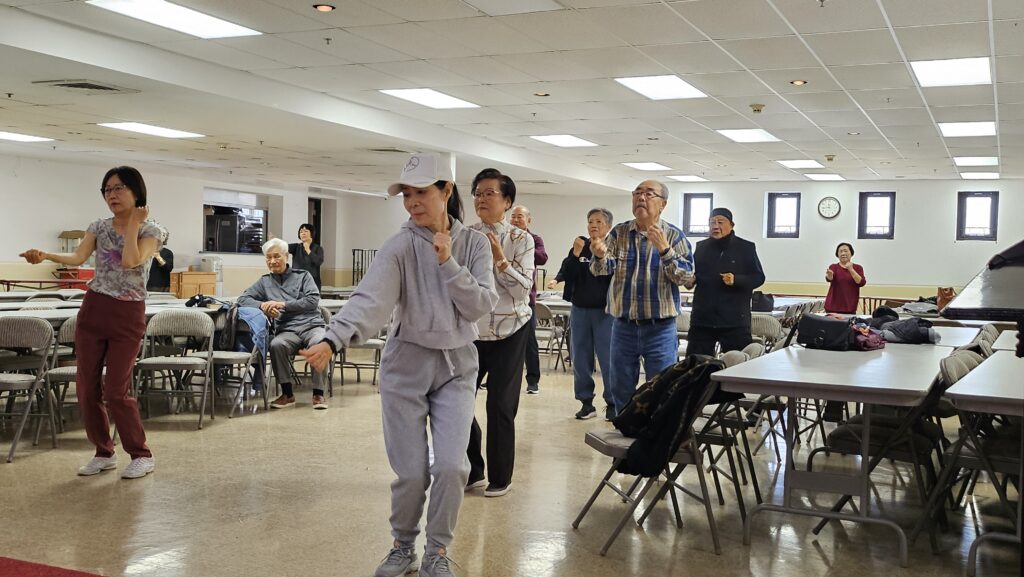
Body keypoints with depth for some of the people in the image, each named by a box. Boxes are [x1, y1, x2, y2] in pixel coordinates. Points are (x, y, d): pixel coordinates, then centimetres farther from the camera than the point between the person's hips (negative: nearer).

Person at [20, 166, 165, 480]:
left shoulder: (151, 230, -5)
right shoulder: (99, 227, 8)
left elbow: (130, 261, -22)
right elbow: (78, 258, -6)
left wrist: (132, 224, -12)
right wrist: (44, 255, -22)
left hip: (128, 316, -5)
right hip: (93, 310, 5)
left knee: (115, 391, -7)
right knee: (87, 387, 5)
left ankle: (142, 455, 9)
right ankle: (104, 453, 22)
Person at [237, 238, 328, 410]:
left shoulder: (303, 276, 16)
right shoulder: (264, 282, 21)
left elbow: (313, 300, 1)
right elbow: (242, 299, 12)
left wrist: (283, 304, -8)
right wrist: (262, 305, -9)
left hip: (312, 325, -1)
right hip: (287, 330, 1)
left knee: (320, 343, -36)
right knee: (276, 345, -34)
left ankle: (318, 394, -24)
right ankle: (287, 394, -18)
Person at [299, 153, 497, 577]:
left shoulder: (474, 243, -1)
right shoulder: (400, 247, -10)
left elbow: (481, 306, -7)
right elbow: (370, 300, -25)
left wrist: (448, 264, -18)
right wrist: (332, 340, -41)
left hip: (458, 366, 2)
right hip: (407, 365, -2)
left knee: (451, 466, -6)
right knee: (411, 471, 1)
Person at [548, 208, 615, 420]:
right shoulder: (580, 246, 6)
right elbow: (566, 274, -1)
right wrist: (575, 255, -15)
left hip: (605, 311, -4)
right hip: (580, 310, 4)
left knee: (608, 360, -3)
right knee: (580, 360, 7)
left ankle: (612, 403, 7)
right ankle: (586, 402, 17)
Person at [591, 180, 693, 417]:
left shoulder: (674, 236, -3)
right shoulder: (619, 233, 3)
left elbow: (686, 277, -11)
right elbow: (601, 270, -5)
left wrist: (664, 250, -25)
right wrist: (600, 256, -29)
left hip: (660, 328, -2)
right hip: (623, 326, 3)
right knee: (621, 391, 13)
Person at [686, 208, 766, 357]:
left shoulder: (746, 248, 2)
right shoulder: (701, 247, 12)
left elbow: (759, 277, -1)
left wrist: (736, 280, -18)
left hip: (735, 321, -3)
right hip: (702, 318, 3)